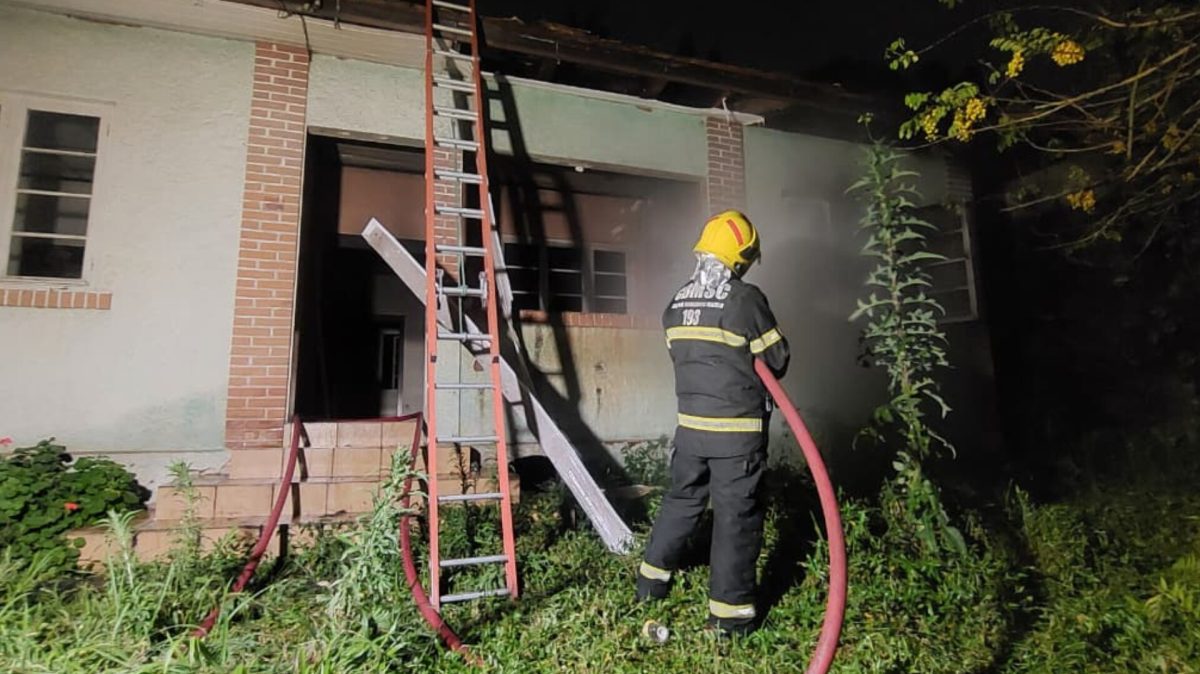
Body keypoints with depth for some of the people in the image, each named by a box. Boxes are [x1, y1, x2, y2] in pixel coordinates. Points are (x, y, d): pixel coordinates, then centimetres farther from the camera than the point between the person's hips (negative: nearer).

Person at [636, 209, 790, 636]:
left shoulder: (677, 303, 5)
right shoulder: (745, 299, -13)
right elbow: (777, 360, -5)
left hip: (691, 422, 6)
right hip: (738, 427, -6)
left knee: (683, 497, 21)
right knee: (735, 514, 4)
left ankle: (652, 577, 33)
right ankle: (729, 610, 13)